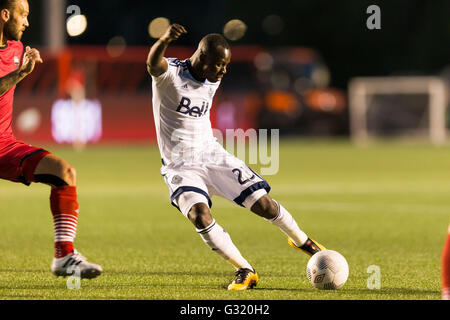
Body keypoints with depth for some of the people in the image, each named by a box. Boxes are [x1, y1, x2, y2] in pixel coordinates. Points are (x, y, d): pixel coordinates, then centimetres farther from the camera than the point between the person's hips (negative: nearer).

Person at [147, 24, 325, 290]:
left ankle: (302, 241, 28)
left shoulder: (213, 81, 3)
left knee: (264, 204, -1)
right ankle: (245, 271, -18)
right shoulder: (169, 73, -18)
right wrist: (165, 40, -62)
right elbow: (153, 63, -43)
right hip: (180, 166, -5)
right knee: (200, 215, -30)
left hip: (212, 155, 5)